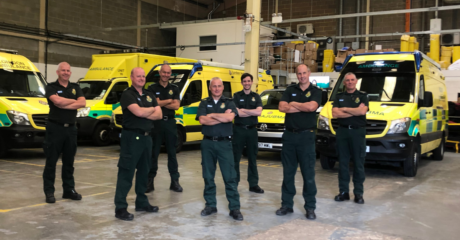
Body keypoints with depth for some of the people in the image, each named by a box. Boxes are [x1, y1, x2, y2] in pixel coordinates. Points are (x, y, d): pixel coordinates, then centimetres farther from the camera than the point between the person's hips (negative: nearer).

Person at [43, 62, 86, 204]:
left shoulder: (75, 87, 11)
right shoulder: (51, 87, -1)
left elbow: (83, 103, -7)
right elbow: (57, 101, -22)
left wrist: (64, 105, -15)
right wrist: (74, 101, -7)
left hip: (71, 128, 4)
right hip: (55, 128, -4)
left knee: (69, 162, 11)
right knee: (51, 162, 1)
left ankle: (69, 190, 20)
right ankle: (49, 192, 7)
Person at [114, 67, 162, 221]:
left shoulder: (149, 95, 14)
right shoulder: (127, 95, -8)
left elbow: (159, 115, 4)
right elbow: (139, 111, -23)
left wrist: (144, 114, -12)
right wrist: (152, 110, -3)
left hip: (146, 137, 8)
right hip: (132, 137, -7)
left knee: (143, 172, 15)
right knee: (126, 173, -6)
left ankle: (142, 203, 27)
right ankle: (120, 208, -4)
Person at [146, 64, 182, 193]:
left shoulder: (174, 89, 8)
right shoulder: (152, 88, 2)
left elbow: (176, 106, -5)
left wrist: (161, 103, -10)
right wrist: (169, 101, -4)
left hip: (170, 123, 2)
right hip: (156, 123, -2)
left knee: (172, 153, 7)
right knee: (153, 153, 3)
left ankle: (175, 181, 13)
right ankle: (150, 181, 9)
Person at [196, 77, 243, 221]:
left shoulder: (229, 103, 5)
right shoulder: (204, 103, 8)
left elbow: (230, 117, -15)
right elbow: (202, 120, -9)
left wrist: (212, 115, -8)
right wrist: (223, 117, -11)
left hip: (224, 143, -2)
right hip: (208, 143, 2)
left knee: (230, 177, -4)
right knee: (208, 176, 8)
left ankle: (234, 208, 1)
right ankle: (210, 205, 20)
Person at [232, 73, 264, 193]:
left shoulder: (256, 97, 8)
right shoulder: (236, 96, 2)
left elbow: (259, 111, -9)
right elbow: (237, 113, -12)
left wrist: (243, 110, -12)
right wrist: (253, 112, -8)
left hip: (252, 130, 2)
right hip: (239, 129, -2)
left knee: (252, 158, 8)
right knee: (235, 158, 2)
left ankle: (253, 184, 14)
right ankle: (234, 182, 11)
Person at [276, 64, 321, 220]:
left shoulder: (315, 91, 2)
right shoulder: (290, 90, 10)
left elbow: (312, 107, -18)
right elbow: (282, 107, -6)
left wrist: (293, 104, -5)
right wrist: (303, 107, -8)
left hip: (306, 136, -3)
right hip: (289, 135, 3)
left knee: (308, 174, 0)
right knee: (288, 173, 9)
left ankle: (310, 207, 9)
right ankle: (287, 204, 18)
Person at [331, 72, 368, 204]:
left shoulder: (362, 96, 5)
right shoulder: (339, 97, 11)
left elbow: (362, 111, -14)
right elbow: (335, 113, -4)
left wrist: (344, 109, -7)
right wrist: (354, 112, -8)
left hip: (358, 131, -2)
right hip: (342, 131, 2)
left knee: (358, 163, 1)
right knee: (343, 162, 6)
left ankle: (358, 193, 9)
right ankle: (343, 191, 13)